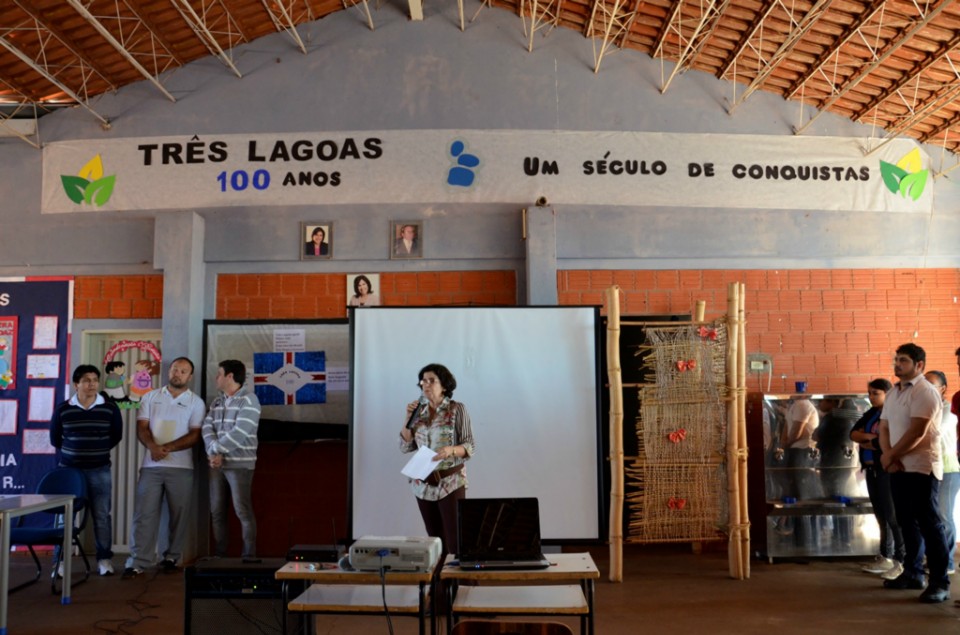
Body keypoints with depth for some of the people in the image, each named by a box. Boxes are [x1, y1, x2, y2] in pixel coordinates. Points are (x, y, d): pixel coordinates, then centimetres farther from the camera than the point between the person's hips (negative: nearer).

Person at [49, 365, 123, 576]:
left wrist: (98, 451, 6)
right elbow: (54, 438, 9)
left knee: (102, 515, 3)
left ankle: (104, 559, 11)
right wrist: (72, 452, 9)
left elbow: (116, 436, 8)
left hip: (99, 470, 0)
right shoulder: (63, 409, -2)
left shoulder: (110, 408, -2)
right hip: (68, 469, 0)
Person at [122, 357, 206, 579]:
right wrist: (153, 447, -16)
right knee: (144, 513, -2)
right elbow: (142, 427, 3)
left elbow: (194, 435, -4)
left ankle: (171, 558, 16)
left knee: (178, 515, 4)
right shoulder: (150, 397, 10)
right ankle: (138, 561, 1)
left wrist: (167, 448, -16)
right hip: (151, 465, 1)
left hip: (181, 467, -1)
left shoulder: (196, 402, 4)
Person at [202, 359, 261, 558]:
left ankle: (249, 556, 3)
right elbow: (207, 428, 2)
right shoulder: (216, 402, 15)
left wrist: (215, 449, -12)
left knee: (242, 511, -5)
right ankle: (219, 555, 19)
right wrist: (213, 453, -15)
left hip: (239, 464, -7)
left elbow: (239, 433, -17)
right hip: (217, 464, 7)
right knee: (217, 511, 9)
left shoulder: (248, 400, -8)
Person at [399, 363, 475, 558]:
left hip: (450, 483, -4)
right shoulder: (419, 410, 7)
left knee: (455, 540, -9)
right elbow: (405, 447, 6)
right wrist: (409, 418, -5)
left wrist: (450, 450, -27)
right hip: (423, 483, 5)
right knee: (434, 539, 9)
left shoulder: (457, 409, -6)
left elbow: (469, 447, -8)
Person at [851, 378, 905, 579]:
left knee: (892, 516, -7)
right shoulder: (871, 413, 14)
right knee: (881, 515, 12)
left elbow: (883, 443, -20)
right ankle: (886, 558, 20)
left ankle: (901, 562, -3)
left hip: (887, 470, -8)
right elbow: (853, 433, 8)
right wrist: (868, 437, -10)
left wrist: (863, 442, -3)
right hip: (872, 469, 8)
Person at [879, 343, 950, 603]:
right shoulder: (892, 393, 14)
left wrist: (890, 455, -11)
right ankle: (913, 573, 23)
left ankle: (940, 582, -1)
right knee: (908, 522, 14)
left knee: (929, 524, -6)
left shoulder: (925, 392, -12)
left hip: (922, 468, -8)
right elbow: (884, 428, 11)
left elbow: (917, 432, -19)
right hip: (898, 468, 8)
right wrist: (888, 457, -7)